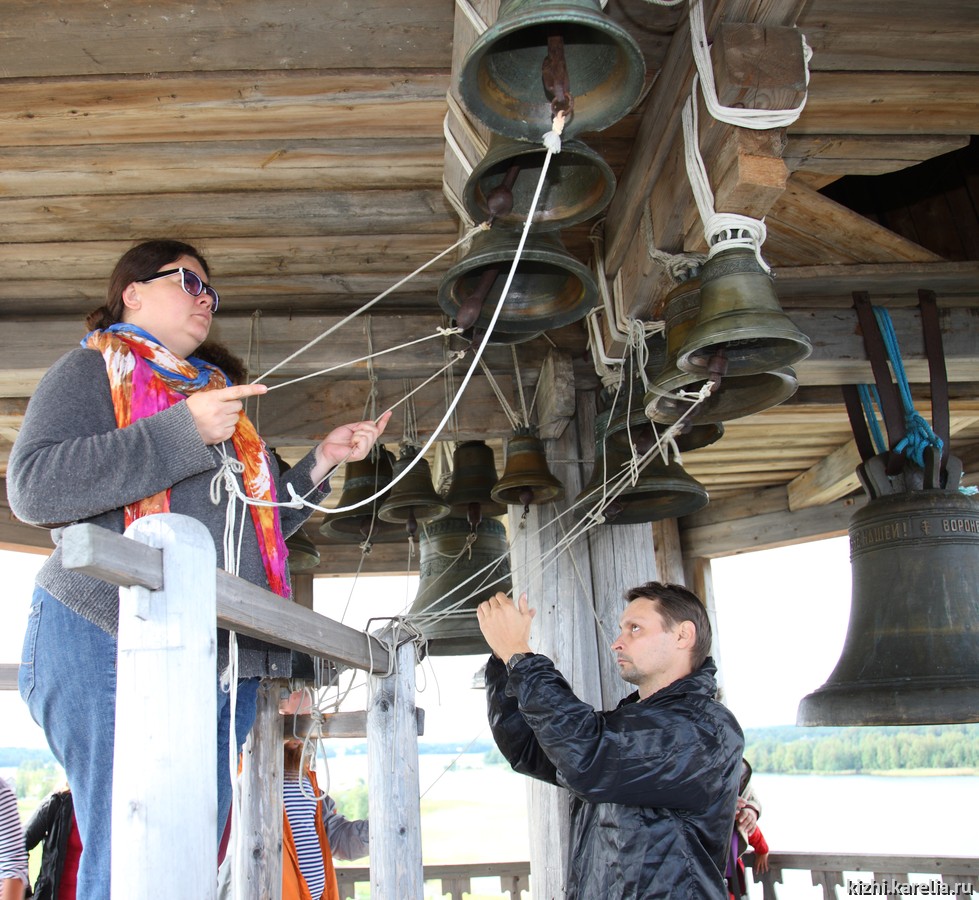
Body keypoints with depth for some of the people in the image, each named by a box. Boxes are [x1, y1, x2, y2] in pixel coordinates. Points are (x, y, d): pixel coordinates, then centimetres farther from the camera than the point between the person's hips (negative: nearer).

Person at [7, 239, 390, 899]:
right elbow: (33, 486, -11)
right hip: (113, 645, -6)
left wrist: (323, 461, 15)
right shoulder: (92, 370, 7)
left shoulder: (219, 398, 26)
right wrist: (183, 432, -15)